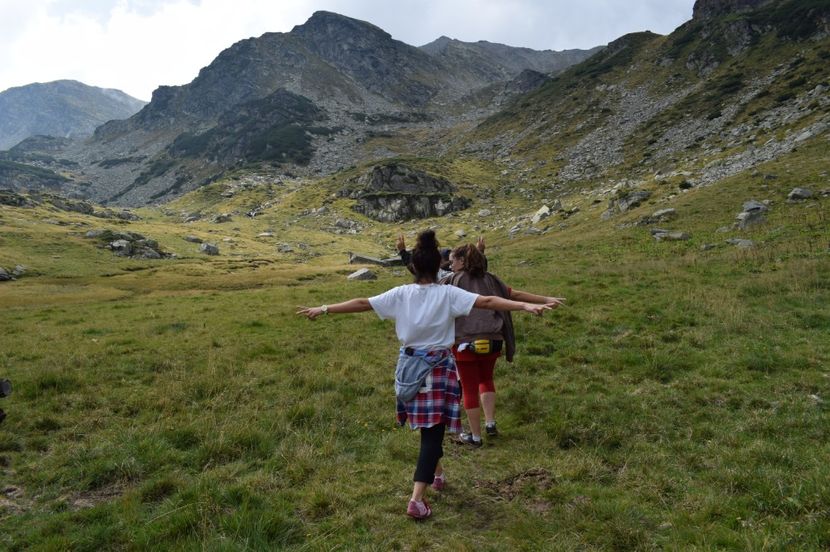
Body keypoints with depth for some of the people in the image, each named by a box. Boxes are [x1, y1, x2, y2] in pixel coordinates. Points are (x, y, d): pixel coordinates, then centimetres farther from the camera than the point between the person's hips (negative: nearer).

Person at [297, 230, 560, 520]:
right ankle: (416, 499, -8)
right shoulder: (448, 294, -11)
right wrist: (526, 306, -24)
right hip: (438, 368, -4)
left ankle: (437, 473, 43)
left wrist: (323, 309, 6)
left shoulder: (400, 294, -4)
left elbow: (361, 303, -2)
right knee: (433, 431, -2)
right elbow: (487, 301, -20)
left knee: (428, 426, 24)